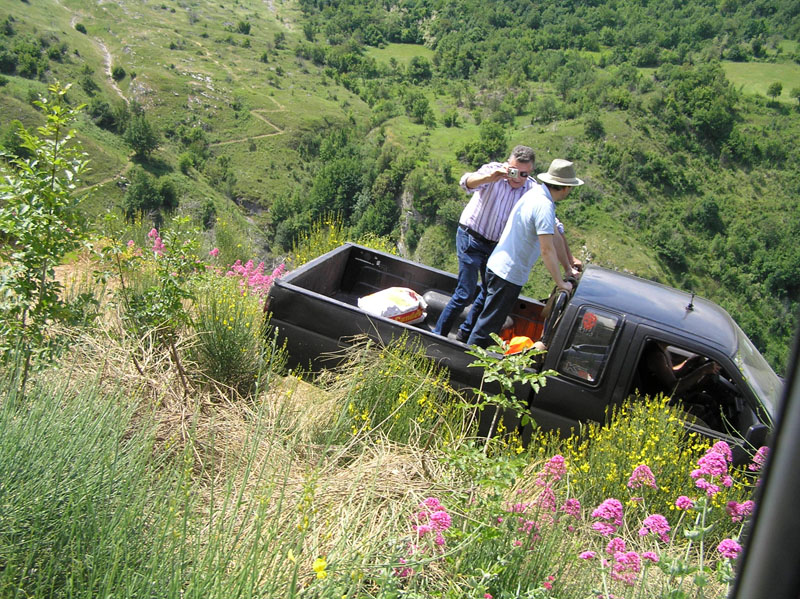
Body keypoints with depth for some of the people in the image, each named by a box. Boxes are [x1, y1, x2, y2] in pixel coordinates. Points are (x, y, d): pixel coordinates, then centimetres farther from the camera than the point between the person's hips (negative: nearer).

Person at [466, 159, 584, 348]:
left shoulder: (536, 193, 9)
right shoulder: (544, 206, -22)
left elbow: (554, 235, 17)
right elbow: (547, 250, -23)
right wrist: (561, 283, -13)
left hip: (497, 266, 10)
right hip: (508, 273, -10)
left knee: (491, 319, 22)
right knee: (489, 324, 1)